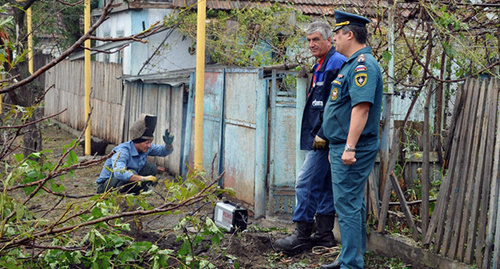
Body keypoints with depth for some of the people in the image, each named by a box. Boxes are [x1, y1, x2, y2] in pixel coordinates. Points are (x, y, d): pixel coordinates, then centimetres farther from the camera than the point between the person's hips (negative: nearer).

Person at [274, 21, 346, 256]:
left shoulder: (336, 64, -14)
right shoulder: (321, 66, 19)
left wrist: (322, 135, -22)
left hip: (323, 139, -11)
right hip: (319, 138, 11)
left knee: (306, 183, -9)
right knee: (323, 185, 13)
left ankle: (302, 236, -3)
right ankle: (324, 234, 20)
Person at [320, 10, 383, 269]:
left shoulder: (362, 65, -17)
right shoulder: (353, 63, 17)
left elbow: (362, 106, -27)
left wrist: (350, 148, -29)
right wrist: (337, 147, 26)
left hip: (352, 151, -11)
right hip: (344, 148, 11)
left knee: (347, 205, -8)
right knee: (352, 203, 17)